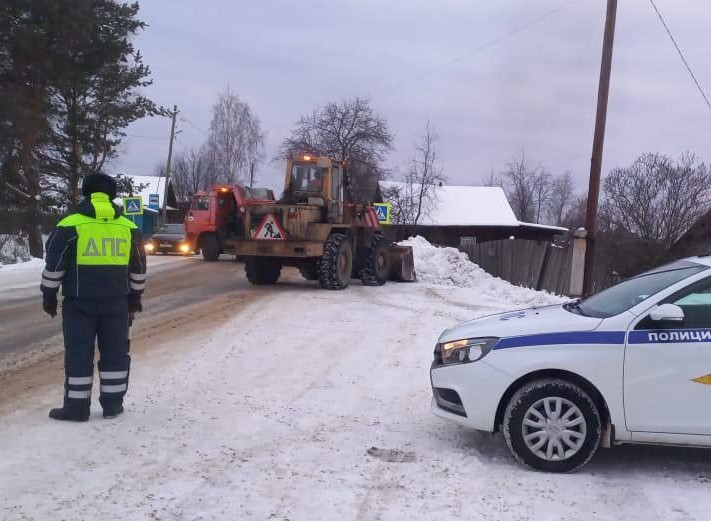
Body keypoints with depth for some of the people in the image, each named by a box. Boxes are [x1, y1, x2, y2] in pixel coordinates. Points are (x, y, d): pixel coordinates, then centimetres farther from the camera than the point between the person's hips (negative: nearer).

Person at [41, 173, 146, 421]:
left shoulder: (70, 226, -4)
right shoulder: (129, 228, 6)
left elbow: (54, 266, -2)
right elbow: (138, 269, 13)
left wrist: (49, 296, 9)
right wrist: (135, 297, 23)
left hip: (80, 301, -3)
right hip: (116, 301, 3)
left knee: (79, 353, 4)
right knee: (115, 352, 11)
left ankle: (76, 407, 6)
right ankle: (113, 404, 15)